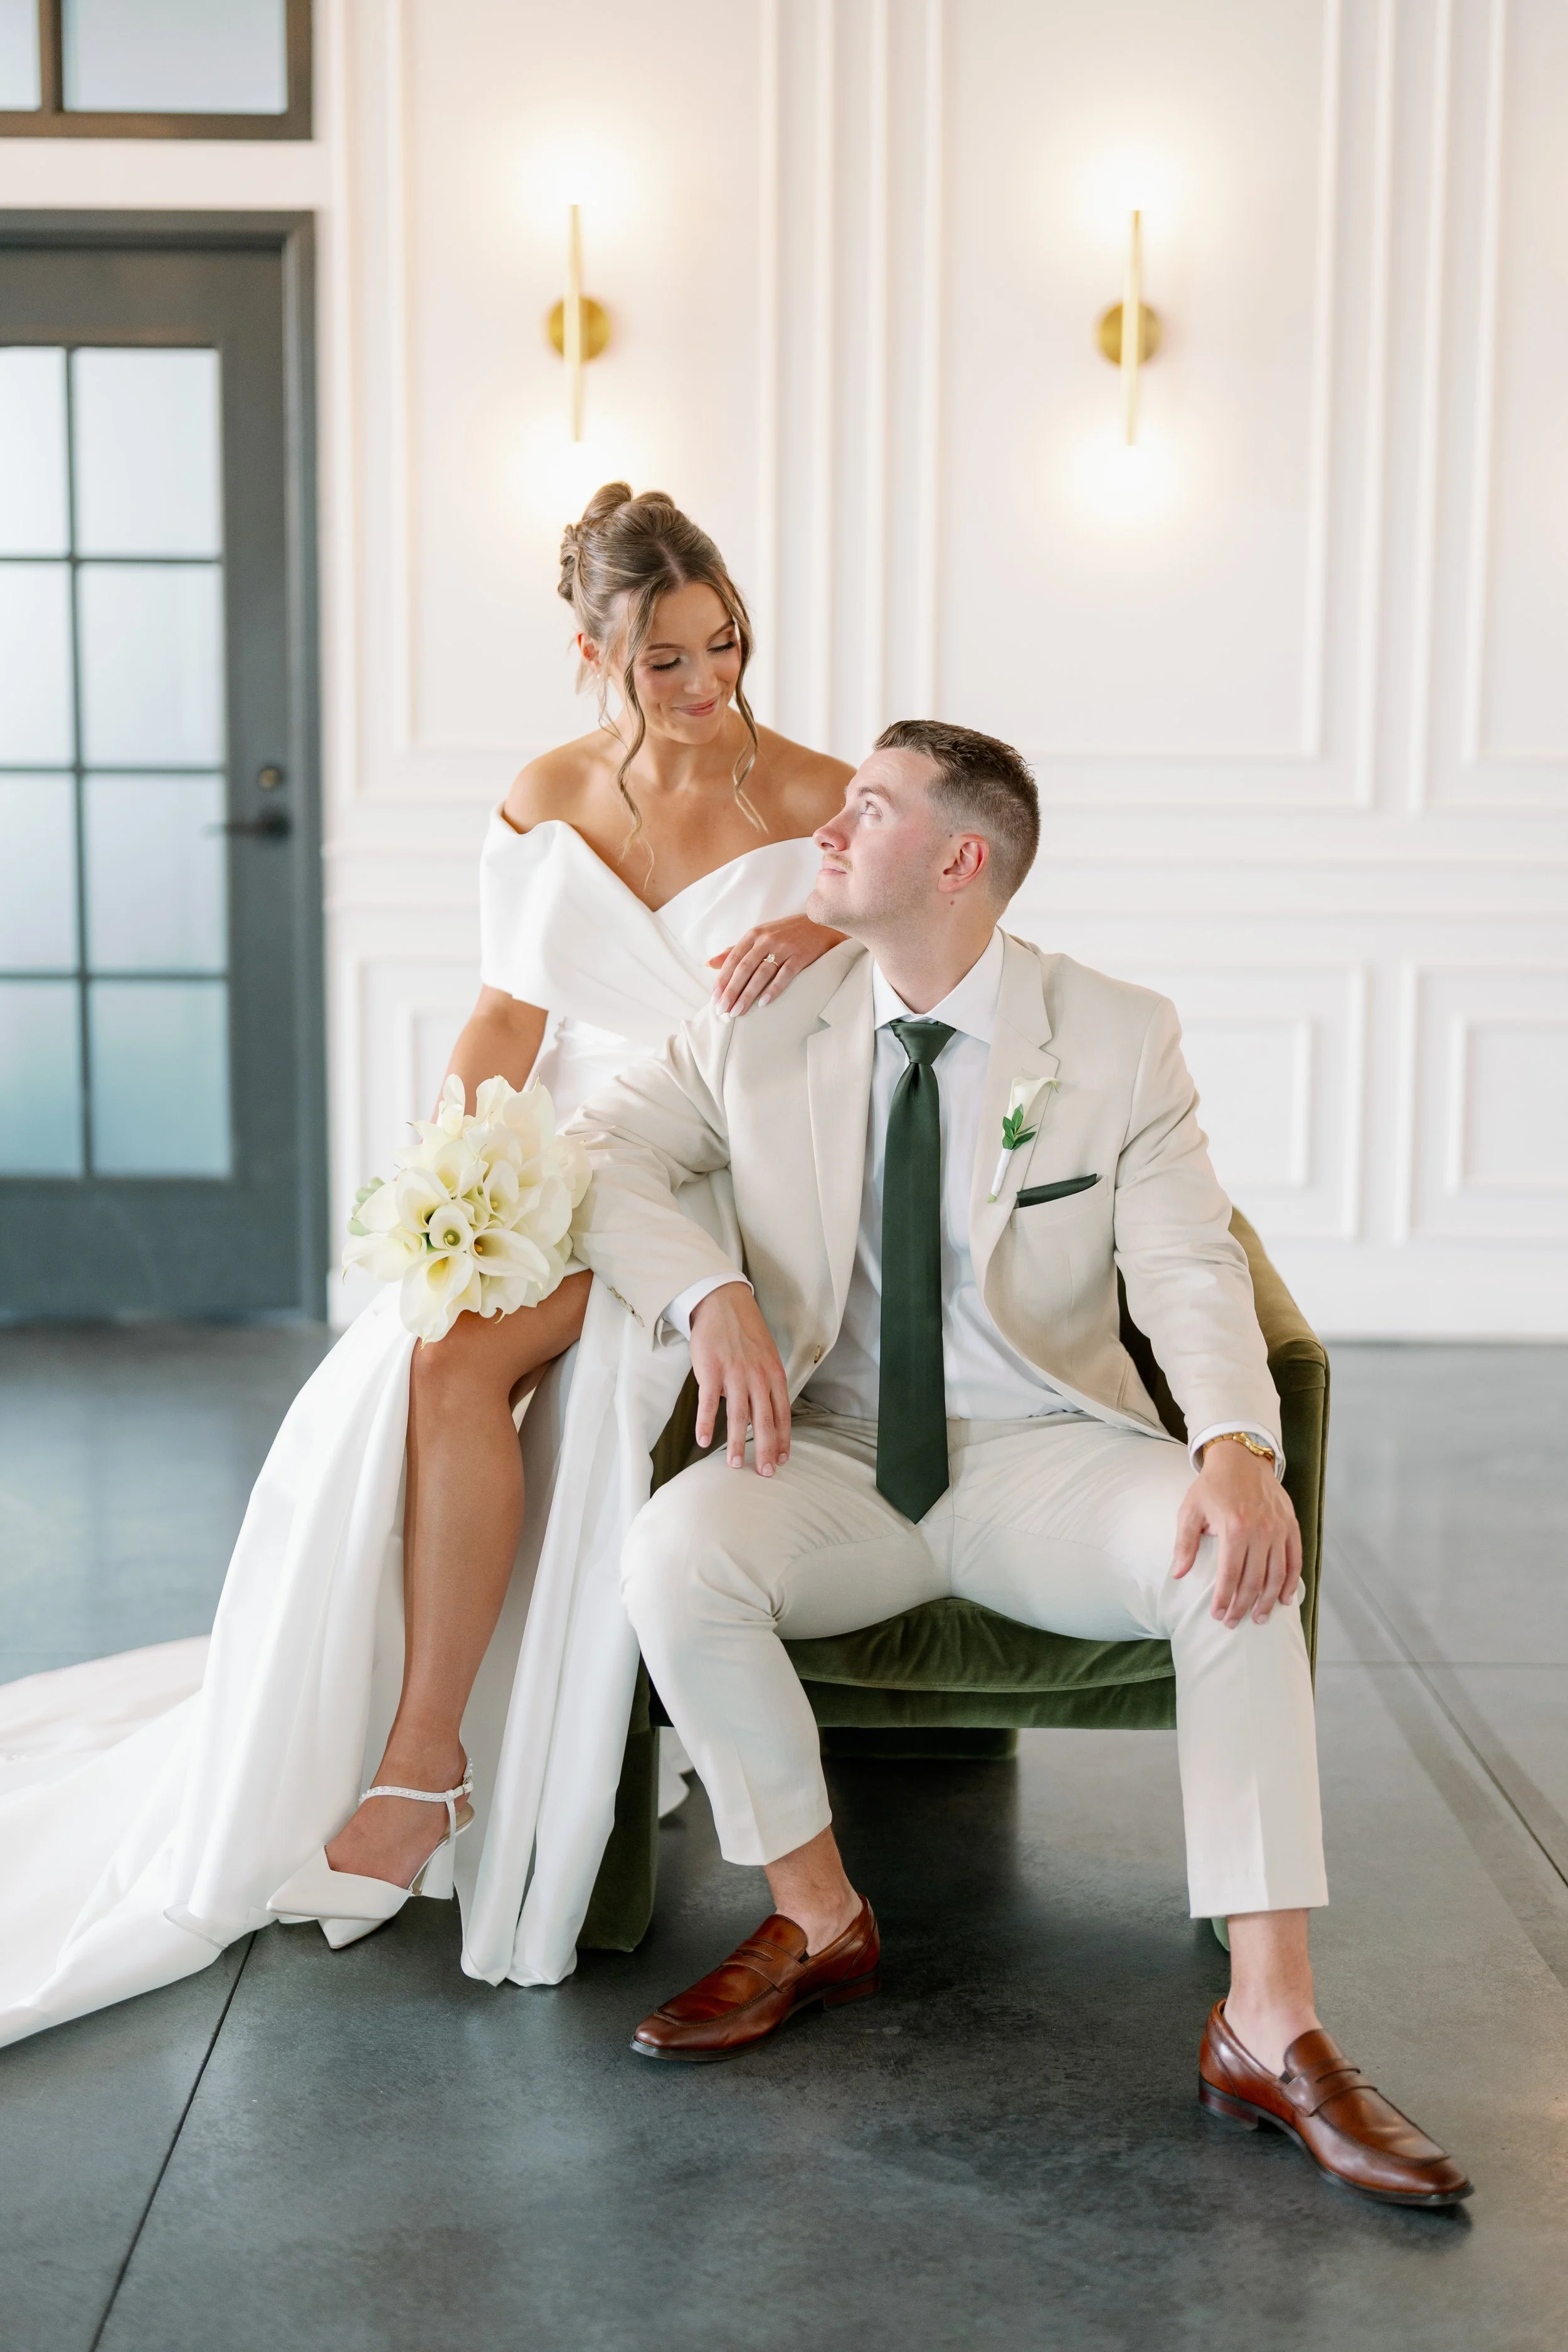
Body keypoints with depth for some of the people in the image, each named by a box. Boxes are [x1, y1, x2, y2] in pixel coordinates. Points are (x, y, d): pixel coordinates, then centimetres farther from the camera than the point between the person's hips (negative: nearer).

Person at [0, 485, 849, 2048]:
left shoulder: (814, 801, -1)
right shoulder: (547, 801, 9)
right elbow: (509, 1012, 11)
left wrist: (826, 937, -18)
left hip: (720, 1181, -3)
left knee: (460, 1359, -31)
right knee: (387, 1386, -26)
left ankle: (427, 1758, -19)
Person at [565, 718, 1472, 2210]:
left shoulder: (1120, 1040, -2)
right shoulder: (761, 1029, 2)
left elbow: (1187, 1269, -9)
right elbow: (595, 1157, 3)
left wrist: (1237, 1446, -31)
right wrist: (711, 1296, -18)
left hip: (1044, 1461, -1)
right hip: (832, 1462, 1)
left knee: (1238, 1558, -31)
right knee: (672, 1553, -30)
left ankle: (1269, 2028, -23)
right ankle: (816, 1920, -7)